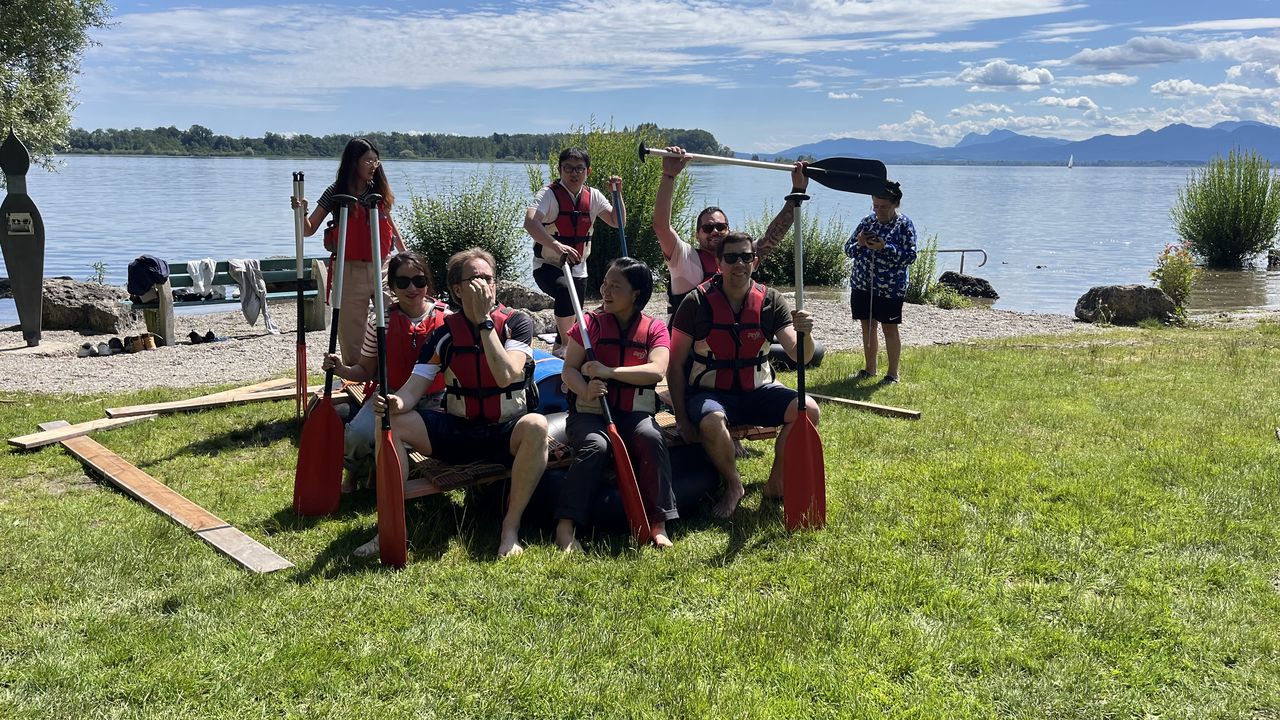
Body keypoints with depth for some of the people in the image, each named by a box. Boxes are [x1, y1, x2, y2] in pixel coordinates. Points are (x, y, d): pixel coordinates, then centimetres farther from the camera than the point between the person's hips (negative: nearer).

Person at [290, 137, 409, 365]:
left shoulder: (379, 191, 7)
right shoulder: (335, 193, -1)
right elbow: (308, 230, 2)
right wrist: (301, 211, -18)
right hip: (350, 271, -2)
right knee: (351, 333, -1)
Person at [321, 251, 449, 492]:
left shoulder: (446, 317, -4)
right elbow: (365, 371, 4)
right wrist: (341, 369, -16)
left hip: (436, 400, 1)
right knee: (359, 432, -27)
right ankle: (350, 472, 11)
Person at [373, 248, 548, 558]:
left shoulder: (516, 323, -7)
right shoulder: (444, 334, -1)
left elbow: (505, 376, -24)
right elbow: (413, 388, -7)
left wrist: (484, 320, -22)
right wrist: (395, 402, -31)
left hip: (507, 433, -3)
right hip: (457, 432, 3)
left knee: (536, 426, -37)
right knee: (393, 423, -18)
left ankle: (511, 525, -25)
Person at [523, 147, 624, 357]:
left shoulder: (593, 196, 3)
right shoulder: (549, 194, -15)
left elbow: (617, 222, 6)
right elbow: (530, 222, -32)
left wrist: (617, 194, -10)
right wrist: (556, 245, -49)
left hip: (578, 269, 6)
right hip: (547, 266, -6)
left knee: (570, 316, 15)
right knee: (566, 291, -35)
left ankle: (558, 350, 41)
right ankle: (566, 346, -23)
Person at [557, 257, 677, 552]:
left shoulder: (655, 328, 4)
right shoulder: (590, 323, 4)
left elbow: (657, 371, -12)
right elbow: (569, 369, -1)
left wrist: (609, 372, -22)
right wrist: (586, 390, -24)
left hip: (634, 412, 1)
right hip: (590, 410, -1)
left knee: (652, 438, -32)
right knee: (596, 445, -33)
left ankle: (658, 524, -26)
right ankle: (565, 526, -29)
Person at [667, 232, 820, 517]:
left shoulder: (771, 301, -2)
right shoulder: (696, 302, -8)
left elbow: (800, 357, -9)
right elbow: (676, 364, -4)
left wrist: (805, 334, -33)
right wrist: (682, 418, -10)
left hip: (757, 392, 3)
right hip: (709, 392, -3)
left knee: (808, 409, -21)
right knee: (712, 422, -37)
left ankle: (776, 483, 0)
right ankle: (733, 484, -6)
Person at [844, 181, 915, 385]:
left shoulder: (904, 224, -7)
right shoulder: (867, 221, 6)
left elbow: (910, 256, -13)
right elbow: (848, 249, 8)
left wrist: (884, 248, -23)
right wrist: (859, 245, -14)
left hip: (890, 287, -5)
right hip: (862, 284, 5)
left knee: (890, 328, 4)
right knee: (867, 326, 12)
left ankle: (893, 374, 14)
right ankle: (869, 370, 25)